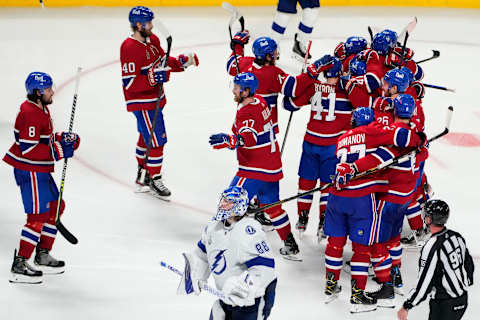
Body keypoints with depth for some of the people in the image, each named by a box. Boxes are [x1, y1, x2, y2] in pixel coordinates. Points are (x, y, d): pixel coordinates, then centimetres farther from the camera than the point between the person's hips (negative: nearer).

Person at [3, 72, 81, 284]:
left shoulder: (41, 109, 13)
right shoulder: (29, 114, -21)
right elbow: (28, 149, -26)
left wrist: (63, 139, 5)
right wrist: (59, 151, -23)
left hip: (41, 170, 11)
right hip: (29, 171, -11)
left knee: (55, 207, 18)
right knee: (38, 216, -11)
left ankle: (43, 256, 28)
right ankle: (19, 266, -8)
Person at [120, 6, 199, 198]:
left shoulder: (152, 40, 4)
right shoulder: (130, 48, -24)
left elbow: (163, 61, 17)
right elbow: (129, 83, -26)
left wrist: (180, 62, -1)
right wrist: (153, 78, -34)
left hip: (155, 99, 10)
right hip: (142, 103, -10)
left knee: (147, 136, 22)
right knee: (157, 139, -6)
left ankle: (143, 174, 37)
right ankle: (154, 179, 8)